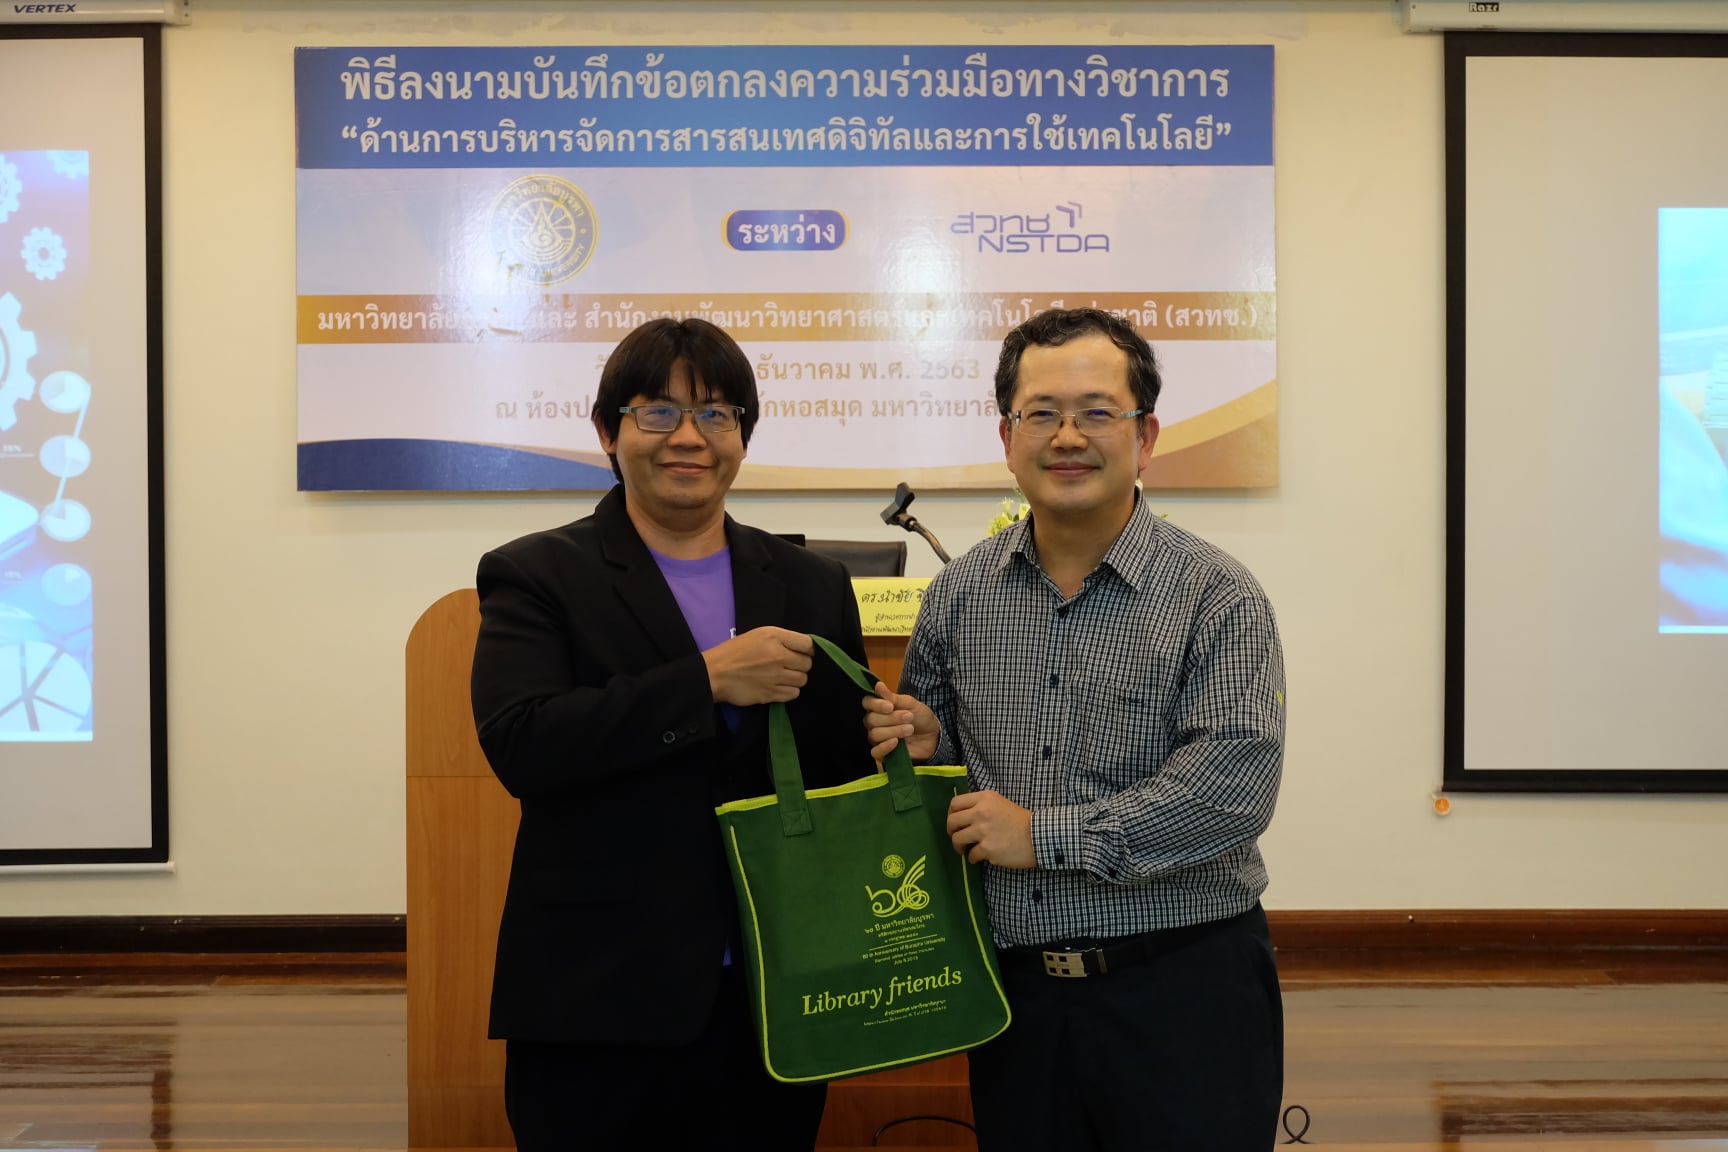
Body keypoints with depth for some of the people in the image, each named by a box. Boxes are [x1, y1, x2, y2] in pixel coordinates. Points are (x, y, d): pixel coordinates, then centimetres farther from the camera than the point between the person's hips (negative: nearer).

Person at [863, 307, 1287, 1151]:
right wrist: (923, 743, -6)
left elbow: (1236, 784, -20)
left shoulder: (1216, 597, -9)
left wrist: (1045, 833, -18)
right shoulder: (958, 597, 5)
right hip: (1016, 989, 4)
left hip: (1181, 988, -3)